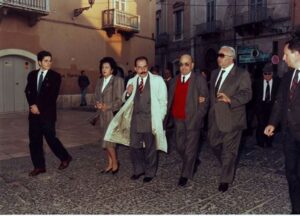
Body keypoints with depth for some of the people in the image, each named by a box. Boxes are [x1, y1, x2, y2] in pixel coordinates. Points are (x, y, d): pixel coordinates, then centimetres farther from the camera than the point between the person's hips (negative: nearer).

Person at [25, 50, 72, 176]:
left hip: (47, 113, -5)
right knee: (34, 140, 6)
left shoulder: (55, 76, -4)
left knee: (50, 138, -4)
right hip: (34, 113, 5)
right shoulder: (32, 75, 11)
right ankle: (39, 166, 16)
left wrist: (39, 107, -13)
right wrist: (33, 105, -11)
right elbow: (28, 92, 5)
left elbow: (52, 96, -11)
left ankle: (65, 158, 18)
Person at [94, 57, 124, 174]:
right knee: (106, 141, 10)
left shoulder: (117, 80, -6)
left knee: (108, 140, -9)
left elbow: (120, 100, -10)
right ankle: (110, 164, 21)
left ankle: (115, 163, 11)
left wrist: (107, 106, -19)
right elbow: (97, 97, 15)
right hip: (102, 115, 7)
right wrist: (98, 104, -6)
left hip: (112, 114, -6)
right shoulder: (99, 81, 14)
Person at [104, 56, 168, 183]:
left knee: (150, 147, 9)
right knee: (134, 146, 12)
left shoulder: (157, 80, -6)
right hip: (135, 119, 4)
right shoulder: (131, 81, 7)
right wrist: (127, 93, -7)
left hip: (150, 119, -4)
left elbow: (163, 101, -3)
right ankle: (138, 170, 31)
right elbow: (126, 100, 16)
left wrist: (159, 119, -7)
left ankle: (150, 173, 27)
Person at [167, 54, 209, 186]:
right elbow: (170, 99, 14)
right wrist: (170, 115, 5)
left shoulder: (199, 80, -4)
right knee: (180, 147, 14)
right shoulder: (174, 80, 11)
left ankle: (185, 174, 17)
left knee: (190, 148, 3)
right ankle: (192, 163, 40)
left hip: (192, 119, -5)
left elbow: (204, 101, -6)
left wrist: (197, 118, -12)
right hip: (178, 119, 5)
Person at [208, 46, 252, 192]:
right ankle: (229, 166, 41)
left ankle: (225, 180, 18)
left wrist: (230, 99, -33)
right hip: (215, 118, 7)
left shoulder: (242, 74, -8)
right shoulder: (214, 73, 13)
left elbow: (247, 94, -18)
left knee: (229, 150, 2)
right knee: (214, 144, 15)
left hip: (231, 118, -7)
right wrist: (211, 107, 14)